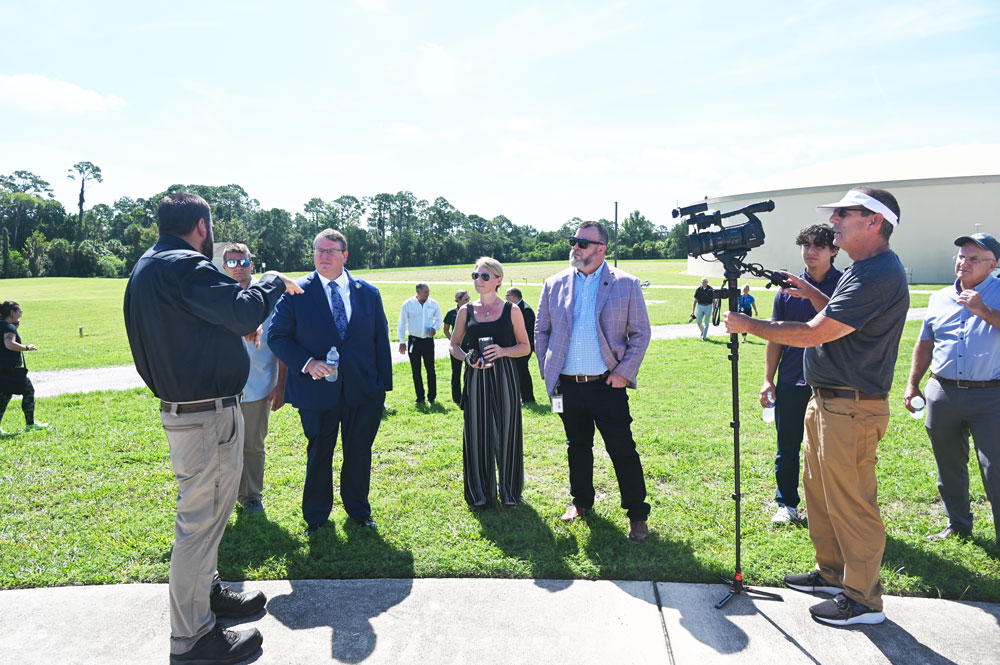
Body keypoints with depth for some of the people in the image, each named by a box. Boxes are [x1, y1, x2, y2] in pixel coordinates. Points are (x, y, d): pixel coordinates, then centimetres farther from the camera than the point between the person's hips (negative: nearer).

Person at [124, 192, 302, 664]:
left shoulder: (148, 268, 13)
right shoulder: (184, 267, -20)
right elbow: (245, 311, -26)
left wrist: (237, 328, 17)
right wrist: (273, 281, -9)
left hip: (182, 407, 11)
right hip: (206, 417, -11)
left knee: (206, 513, 24)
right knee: (200, 519, 0)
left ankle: (206, 591, 41)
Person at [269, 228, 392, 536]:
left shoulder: (369, 292, 4)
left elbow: (381, 340, 7)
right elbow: (277, 336, -3)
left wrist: (384, 384, 3)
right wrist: (307, 363, -18)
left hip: (363, 393, 2)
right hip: (317, 392, -2)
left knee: (359, 454, 14)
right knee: (319, 455, 13)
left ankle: (358, 510, 35)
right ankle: (315, 516, 32)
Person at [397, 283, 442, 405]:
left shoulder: (433, 304, 2)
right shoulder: (408, 304, -2)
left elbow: (438, 319, 14)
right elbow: (402, 323, 2)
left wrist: (435, 328, -7)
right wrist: (402, 341, -1)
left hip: (428, 340, 0)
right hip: (414, 341, 0)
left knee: (430, 370, -2)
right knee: (416, 371, 5)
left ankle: (431, 397, 9)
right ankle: (420, 397, 16)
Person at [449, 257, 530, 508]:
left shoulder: (511, 310, 1)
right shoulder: (466, 311, 6)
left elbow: (525, 346, 4)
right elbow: (454, 345, 13)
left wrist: (503, 351, -15)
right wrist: (467, 358, -8)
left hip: (504, 377, -1)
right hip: (476, 378, 2)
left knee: (506, 431, 4)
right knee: (477, 432, 6)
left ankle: (509, 490, 22)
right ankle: (480, 492, 22)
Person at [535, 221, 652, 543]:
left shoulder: (626, 284, -3)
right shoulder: (555, 284, 5)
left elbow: (640, 333, 1)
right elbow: (541, 329, 13)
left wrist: (624, 371, -8)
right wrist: (546, 370, 5)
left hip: (607, 384, -3)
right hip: (567, 385, 3)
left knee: (623, 450, 0)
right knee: (577, 447, 17)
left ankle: (638, 514, 15)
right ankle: (581, 501, 36)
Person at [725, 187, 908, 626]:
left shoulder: (880, 275, -20)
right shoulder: (861, 270, 13)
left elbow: (812, 334, -24)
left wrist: (748, 325, -16)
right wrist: (815, 295, 15)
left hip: (852, 408, -11)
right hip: (825, 401, 11)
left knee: (851, 502, 1)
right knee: (819, 491, 20)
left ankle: (864, 600, 17)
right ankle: (832, 572, 37)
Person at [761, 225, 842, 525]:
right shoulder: (788, 288, 6)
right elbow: (775, 337, 8)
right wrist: (768, 379, 5)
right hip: (791, 384, 2)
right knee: (788, 446, 10)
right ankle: (787, 503, 25)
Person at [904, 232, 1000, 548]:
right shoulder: (940, 298, 12)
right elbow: (925, 345, 18)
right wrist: (913, 384, 14)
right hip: (942, 393, 5)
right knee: (949, 465, 14)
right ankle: (958, 525, 31)